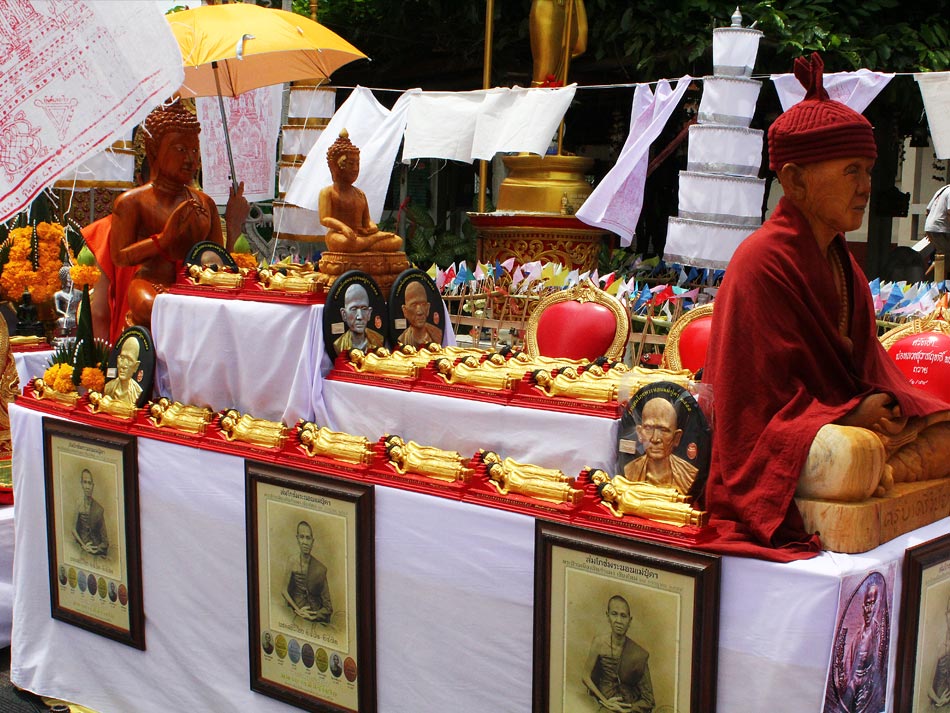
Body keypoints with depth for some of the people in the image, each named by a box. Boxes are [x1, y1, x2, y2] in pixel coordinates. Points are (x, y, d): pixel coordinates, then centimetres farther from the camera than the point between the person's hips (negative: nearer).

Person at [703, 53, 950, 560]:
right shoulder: (763, 261, -16)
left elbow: (867, 361, 15)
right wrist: (852, 414, -19)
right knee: (855, 457, -38)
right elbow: (757, 390, -17)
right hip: (777, 437, -9)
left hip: (849, 418, 9)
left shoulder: (841, 262, 12)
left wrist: (883, 400, -9)